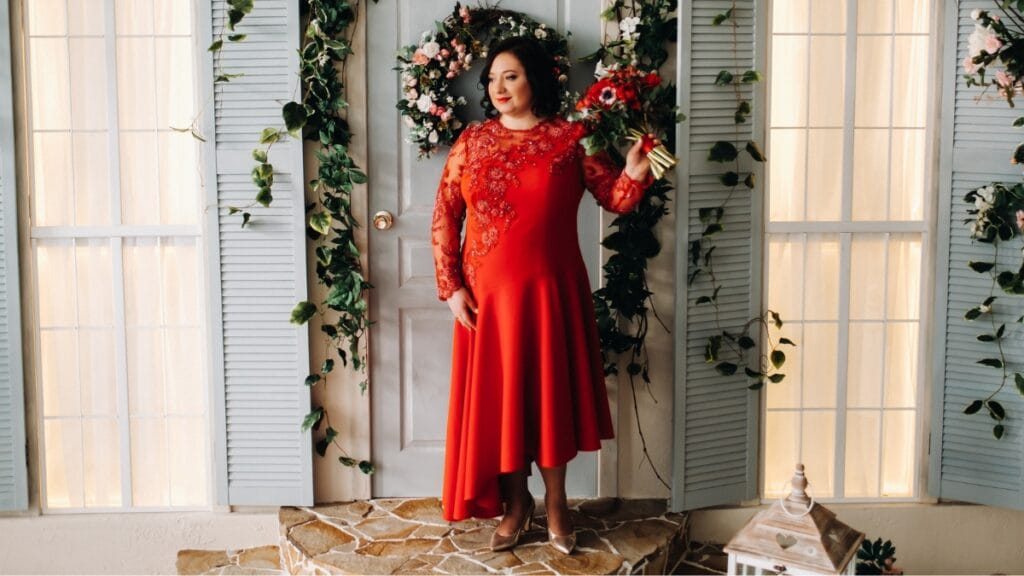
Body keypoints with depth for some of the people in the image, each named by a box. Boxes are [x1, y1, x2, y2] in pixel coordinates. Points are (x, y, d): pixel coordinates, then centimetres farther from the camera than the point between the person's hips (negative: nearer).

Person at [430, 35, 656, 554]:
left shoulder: (571, 138, 0)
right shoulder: (472, 141, 4)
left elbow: (614, 197, -1)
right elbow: (444, 218, 4)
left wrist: (635, 171, -23)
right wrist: (451, 287, -3)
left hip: (551, 291, -2)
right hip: (487, 294, 2)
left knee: (552, 392, 6)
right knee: (498, 397, 7)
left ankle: (555, 502, 23)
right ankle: (516, 502, 24)